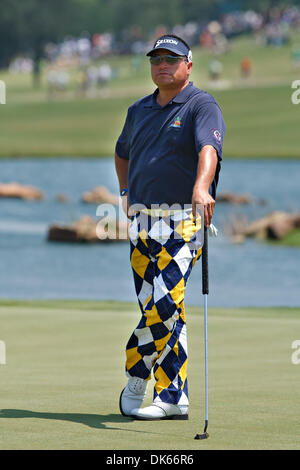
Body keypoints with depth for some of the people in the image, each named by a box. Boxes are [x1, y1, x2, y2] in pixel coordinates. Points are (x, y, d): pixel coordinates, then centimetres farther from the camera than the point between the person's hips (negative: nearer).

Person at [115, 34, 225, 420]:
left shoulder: (202, 106, -5)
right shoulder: (139, 110, 16)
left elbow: (209, 147, -25)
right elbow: (123, 152, 36)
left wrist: (201, 186, -44)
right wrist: (126, 192, 21)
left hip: (183, 223, -6)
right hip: (142, 224, 6)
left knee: (164, 305, -16)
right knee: (163, 312, 5)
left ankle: (136, 379, 0)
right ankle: (173, 398, 7)